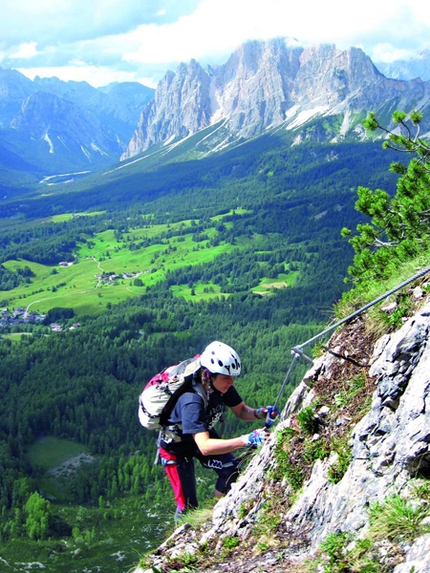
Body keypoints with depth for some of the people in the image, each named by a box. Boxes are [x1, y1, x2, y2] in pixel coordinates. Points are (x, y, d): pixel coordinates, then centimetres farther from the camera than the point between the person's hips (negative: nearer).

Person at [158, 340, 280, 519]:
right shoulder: (191, 400, -41)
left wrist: (259, 413, -29)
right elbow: (204, 446, -48)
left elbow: (241, 411, -7)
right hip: (175, 446, -6)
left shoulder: (221, 386, -21)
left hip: (202, 433, 6)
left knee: (231, 470, -15)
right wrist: (246, 440, -56)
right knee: (189, 506, -5)